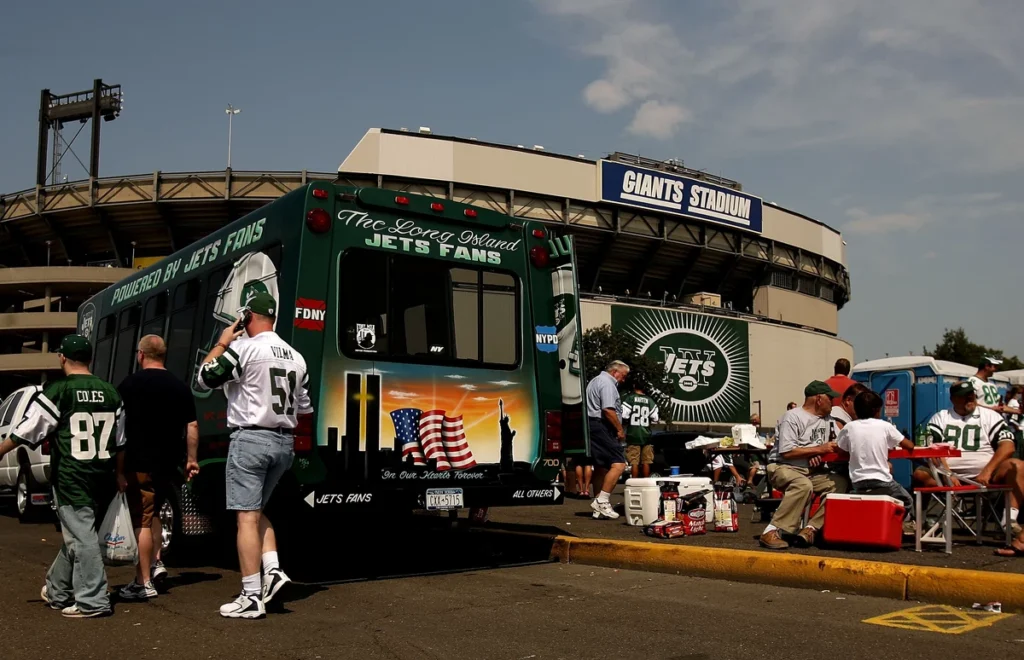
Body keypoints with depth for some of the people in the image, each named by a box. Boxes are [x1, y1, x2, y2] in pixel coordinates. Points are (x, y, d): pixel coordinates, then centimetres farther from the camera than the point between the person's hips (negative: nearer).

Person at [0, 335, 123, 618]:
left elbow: (25, 432, -4)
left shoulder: (56, 391, -9)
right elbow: (119, 442, 14)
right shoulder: (110, 392, 8)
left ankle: (92, 601, -4)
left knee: (81, 537, -3)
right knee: (76, 534, 18)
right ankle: (56, 591, 31)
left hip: (71, 478, -6)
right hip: (102, 478, 6)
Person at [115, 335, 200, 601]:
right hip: (168, 465, 5)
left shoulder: (130, 385, -6)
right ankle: (156, 562, 17)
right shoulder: (180, 387, 8)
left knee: (141, 521, -1)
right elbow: (192, 426, 8)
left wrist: (119, 469, -8)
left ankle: (143, 583, 2)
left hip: (140, 464, -5)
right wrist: (192, 459, 14)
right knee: (152, 513, 25)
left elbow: (120, 430, -10)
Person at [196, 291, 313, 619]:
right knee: (257, 511, 21)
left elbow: (204, 379, -4)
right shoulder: (296, 357, 10)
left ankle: (252, 597, -2)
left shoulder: (244, 348, -10)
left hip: (250, 439, -7)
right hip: (284, 443, 7)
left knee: (247, 517, -3)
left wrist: (222, 342, 5)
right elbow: (303, 408, 16)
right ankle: (273, 570, 7)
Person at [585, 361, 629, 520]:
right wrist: (620, 429, -11)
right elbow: (608, 410, -21)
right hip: (602, 427, -11)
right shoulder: (607, 383, -10)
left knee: (601, 466, 13)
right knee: (618, 464, -15)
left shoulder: (596, 380, 24)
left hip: (591, 425, 11)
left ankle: (599, 509, 16)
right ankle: (602, 500, -19)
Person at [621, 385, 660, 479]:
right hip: (646, 435, 3)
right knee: (646, 462, 9)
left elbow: (624, 415, -12)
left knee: (634, 462, -2)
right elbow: (655, 419, 2)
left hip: (633, 434, -3)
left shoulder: (629, 398, -6)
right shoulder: (650, 400, 4)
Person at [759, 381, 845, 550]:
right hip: (783, 467, -7)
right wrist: (819, 449, -13)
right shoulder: (793, 417, -11)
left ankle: (810, 529, -20)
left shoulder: (827, 420, 16)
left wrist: (818, 455, -8)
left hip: (812, 471, 8)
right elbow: (787, 452, -19)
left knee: (839, 484, -18)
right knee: (803, 485, -37)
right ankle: (772, 531, -33)